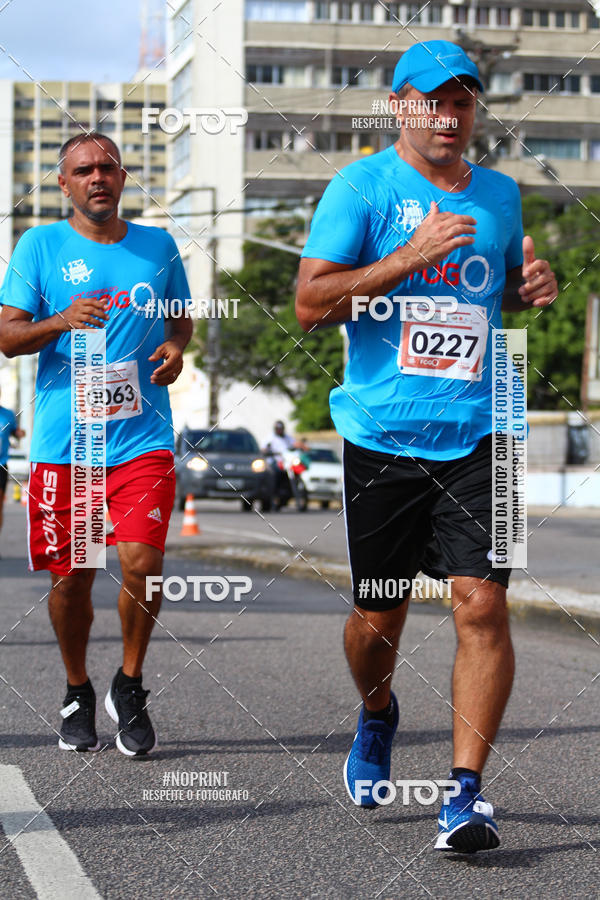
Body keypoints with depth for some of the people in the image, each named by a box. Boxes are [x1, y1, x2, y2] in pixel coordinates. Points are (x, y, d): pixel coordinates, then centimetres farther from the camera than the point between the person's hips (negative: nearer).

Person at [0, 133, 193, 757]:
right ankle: (77, 693, 28)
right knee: (70, 576, 5)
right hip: (63, 441, 0)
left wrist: (176, 347, 1)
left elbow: (182, 318, 24)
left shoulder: (158, 246, 10)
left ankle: (129, 687, 8)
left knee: (141, 562, -15)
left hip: (142, 439, 1)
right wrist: (62, 321, -19)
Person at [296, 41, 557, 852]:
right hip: (382, 435, -2)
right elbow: (311, 303, -10)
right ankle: (376, 715, 40)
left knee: (482, 603, -12)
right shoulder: (361, 186, -2)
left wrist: (532, 286, 5)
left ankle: (466, 791, -8)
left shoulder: (500, 195, 12)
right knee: (379, 616, 8)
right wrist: (413, 254, -19)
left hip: (476, 435, 2)